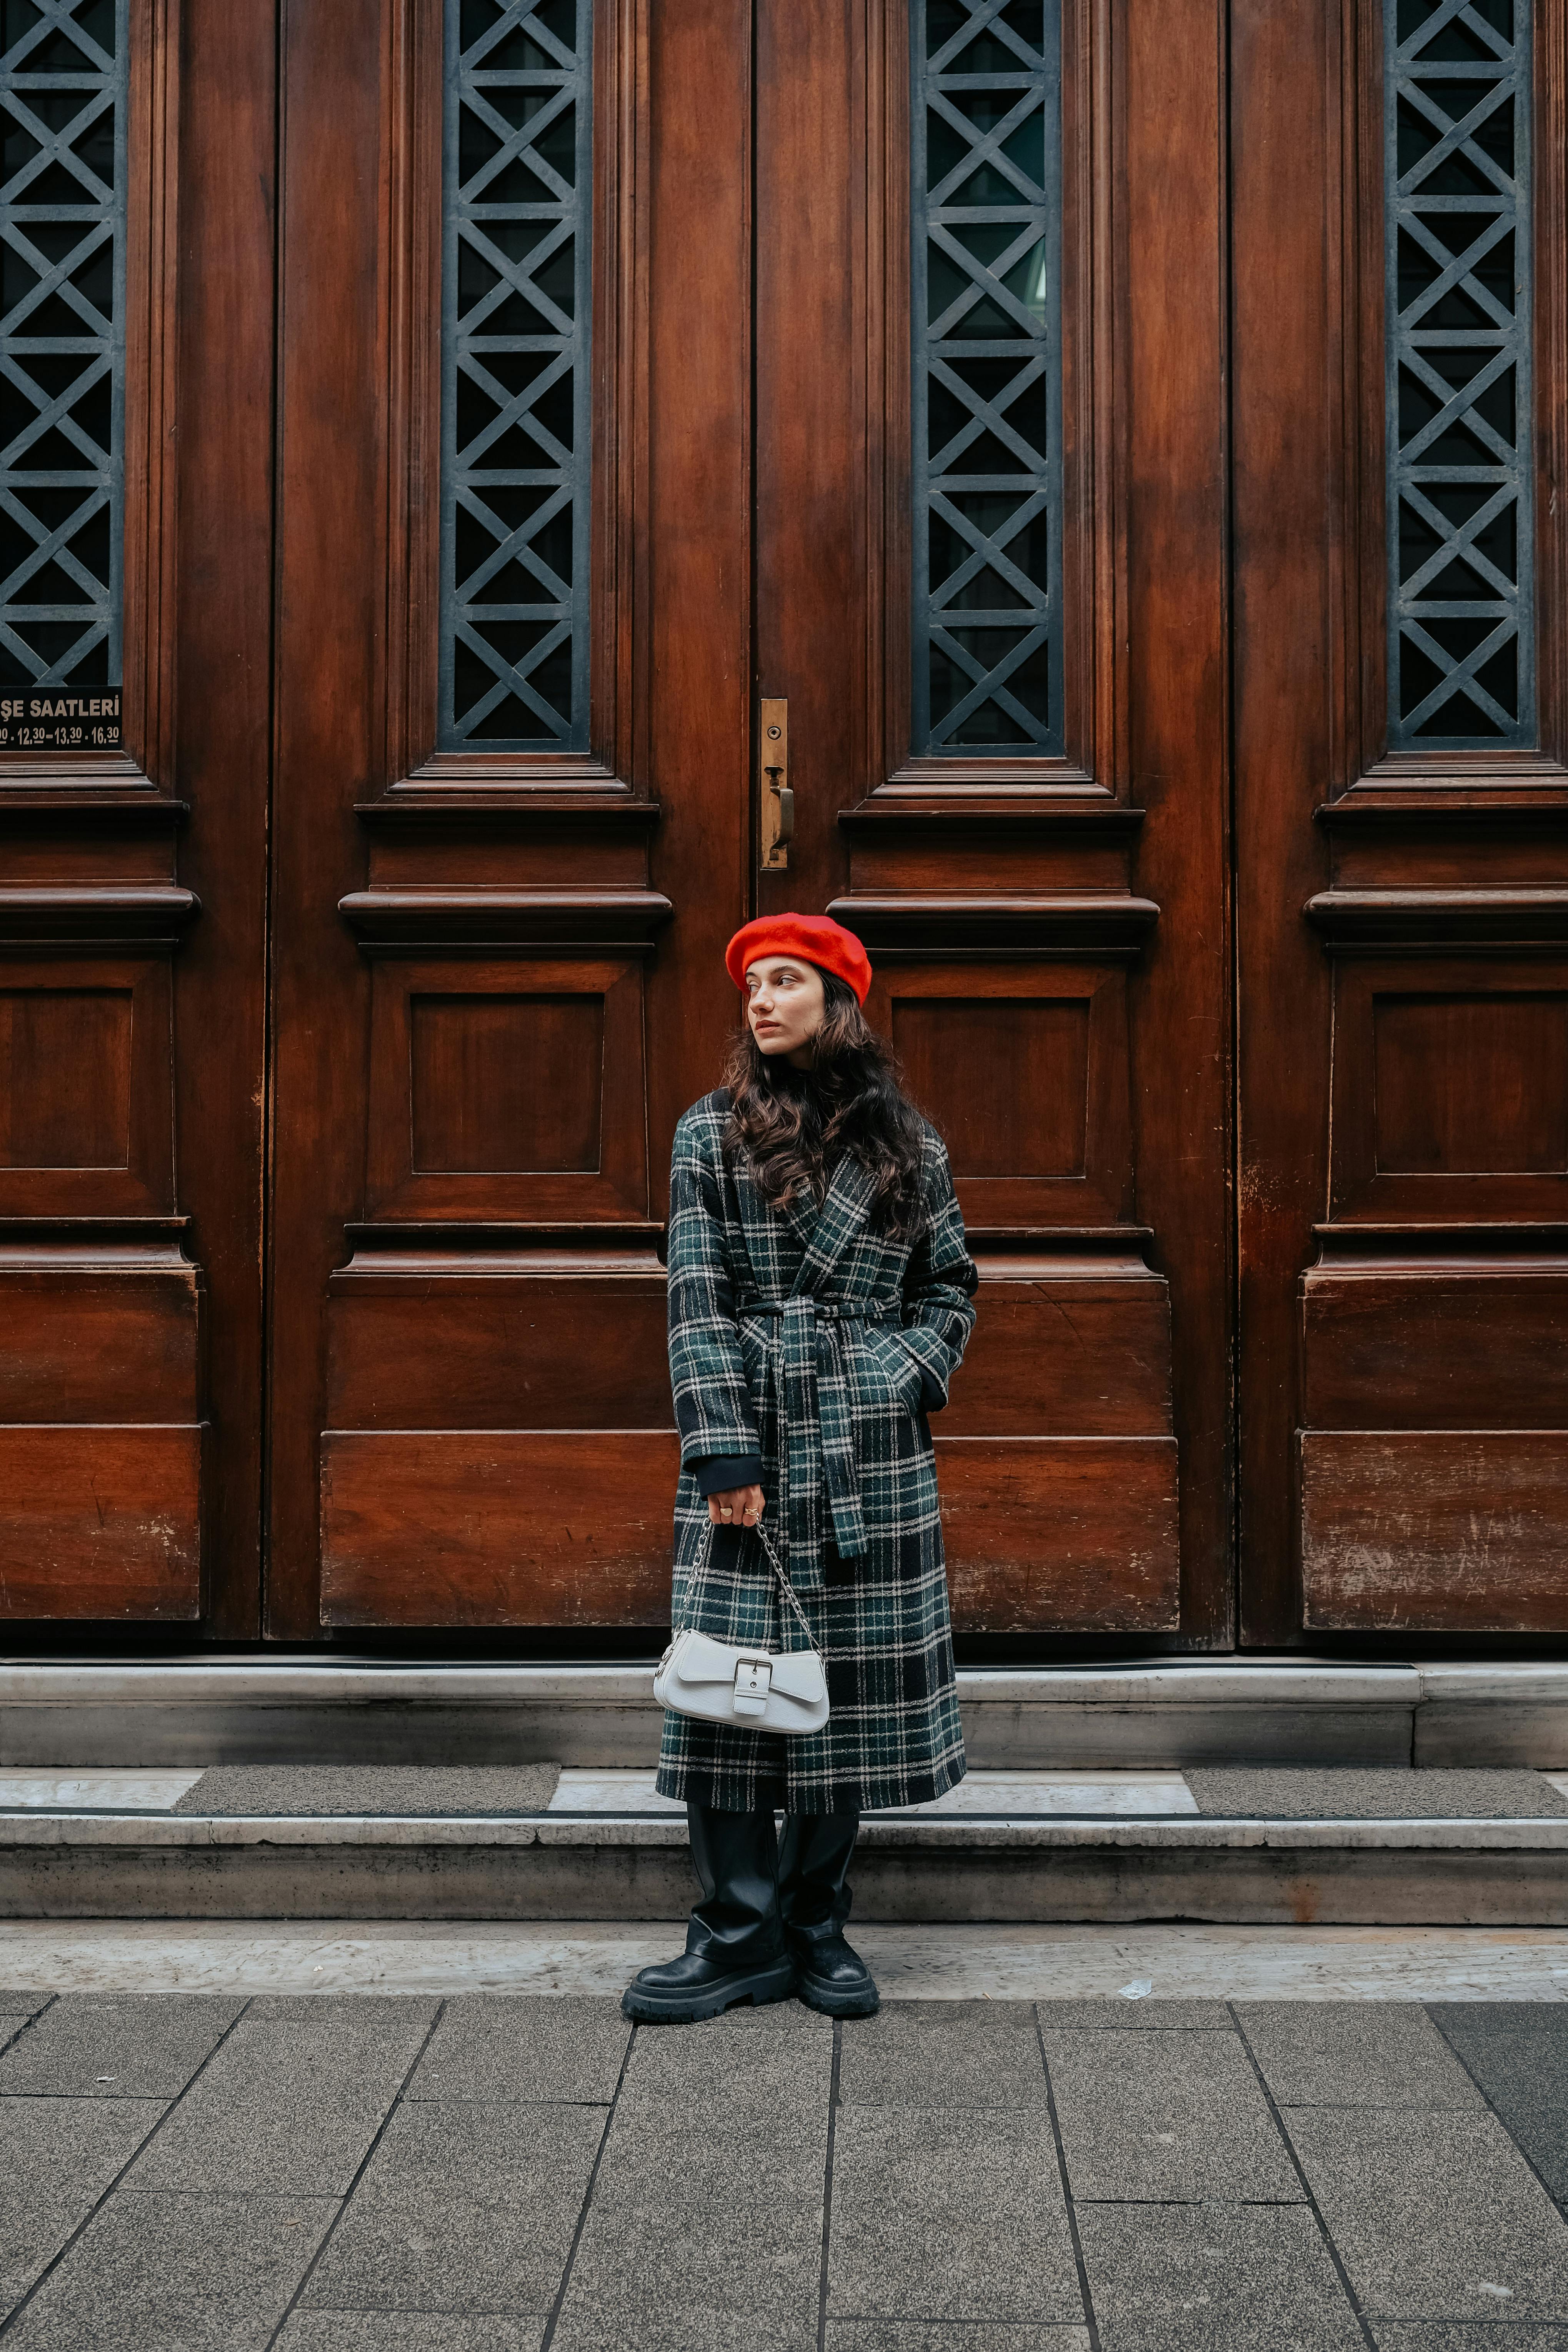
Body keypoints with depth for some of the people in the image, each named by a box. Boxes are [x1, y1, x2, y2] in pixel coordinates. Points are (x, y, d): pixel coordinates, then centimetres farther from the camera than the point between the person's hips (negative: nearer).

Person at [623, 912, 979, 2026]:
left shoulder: (907, 1142, 8)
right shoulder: (712, 1132, 4)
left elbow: (952, 1287, 16)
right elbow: (697, 1298, -3)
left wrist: (911, 1371, -3)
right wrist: (722, 1448, -11)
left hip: (870, 1447, 1)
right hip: (748, 1438, -1)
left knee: (853, 1683, 5)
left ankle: (818, 1925, 20)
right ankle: (742, 1936, 9)